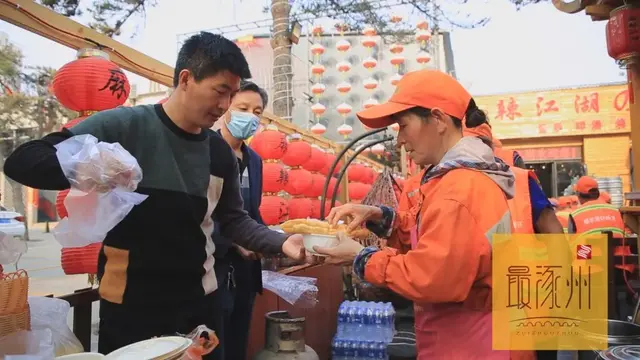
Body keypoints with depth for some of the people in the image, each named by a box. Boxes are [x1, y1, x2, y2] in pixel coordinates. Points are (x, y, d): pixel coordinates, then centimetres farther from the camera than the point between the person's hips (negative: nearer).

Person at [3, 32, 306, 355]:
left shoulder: (220, 152, 2)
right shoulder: (123, 126, -12)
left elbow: (233, 220, 10)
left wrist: (281, 243, -8)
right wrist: (85, 172, -32)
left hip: (198, 302, 5)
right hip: (129, 307, -4)